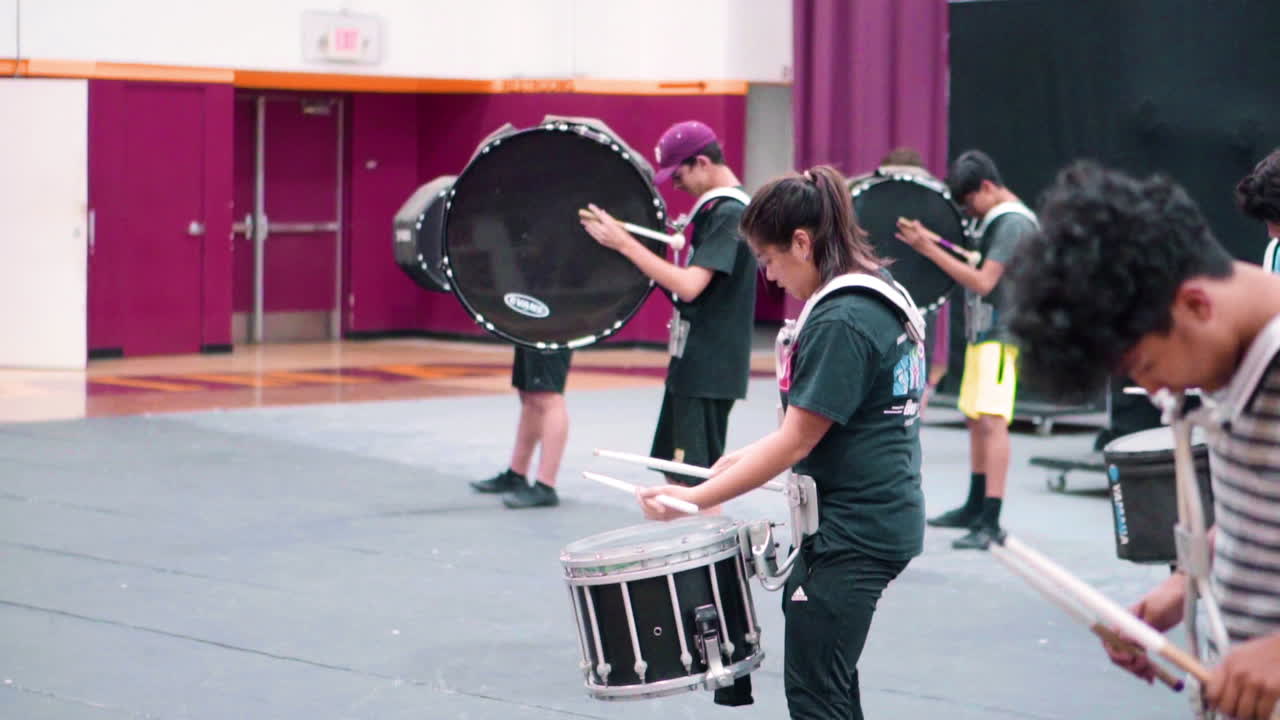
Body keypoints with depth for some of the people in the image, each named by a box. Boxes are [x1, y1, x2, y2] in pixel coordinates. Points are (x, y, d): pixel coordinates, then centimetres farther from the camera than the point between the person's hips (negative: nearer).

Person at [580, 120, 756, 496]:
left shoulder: (728, 212, -16)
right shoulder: (715, 208, 14)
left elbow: (689, 286, -25)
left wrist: (625, 243, -23)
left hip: (709, 367, -10)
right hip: (692, 361, 10)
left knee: (697, 480, -7)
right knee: (677, 474, 14)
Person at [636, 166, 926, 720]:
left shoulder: (840, 322, -20)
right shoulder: (883, 298, 10)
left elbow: (796, 443, -21)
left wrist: (695, 498, -17)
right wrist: (748, 459, 12)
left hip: (851, 529, -10)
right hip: (886, 517, 10)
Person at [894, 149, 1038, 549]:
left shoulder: (1013, 223, -15)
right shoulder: (993, 220, 16)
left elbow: (983, 282, -20)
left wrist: (930, 249, -19)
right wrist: (933, 244, 6)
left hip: (1002, 334, -10)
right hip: (982, 331, 11)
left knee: (991, 420, -17)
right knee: (974, 418, 16)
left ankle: (991, 521, -22)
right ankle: (975, 508, 27)